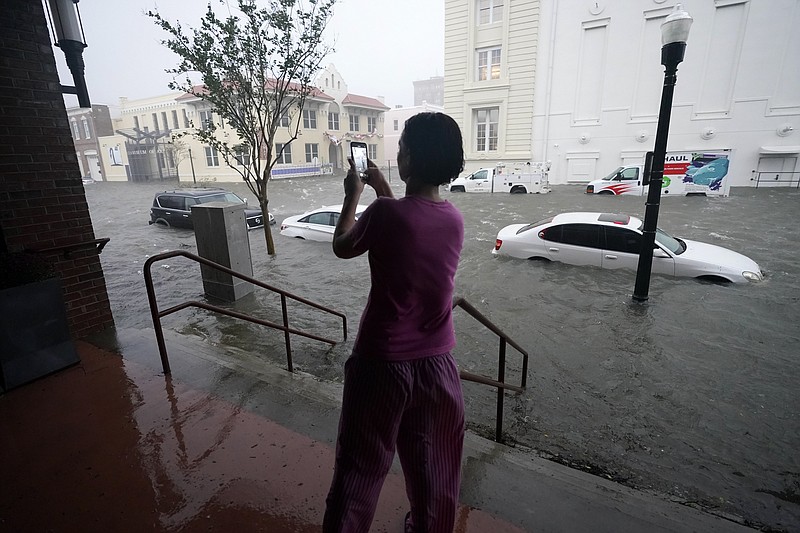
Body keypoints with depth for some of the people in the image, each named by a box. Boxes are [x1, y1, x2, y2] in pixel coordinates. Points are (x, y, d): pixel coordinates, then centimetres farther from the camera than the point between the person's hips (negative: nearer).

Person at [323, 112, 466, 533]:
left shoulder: (386, 213, -20)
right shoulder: (454, 219, -4)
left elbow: (342, 247, -1)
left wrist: (352, 196, 12)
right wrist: (382, 189, 20)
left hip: (383, 363, -5)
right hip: (436, 363, 5)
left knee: (360, 470, 17)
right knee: (434, 469, 26)